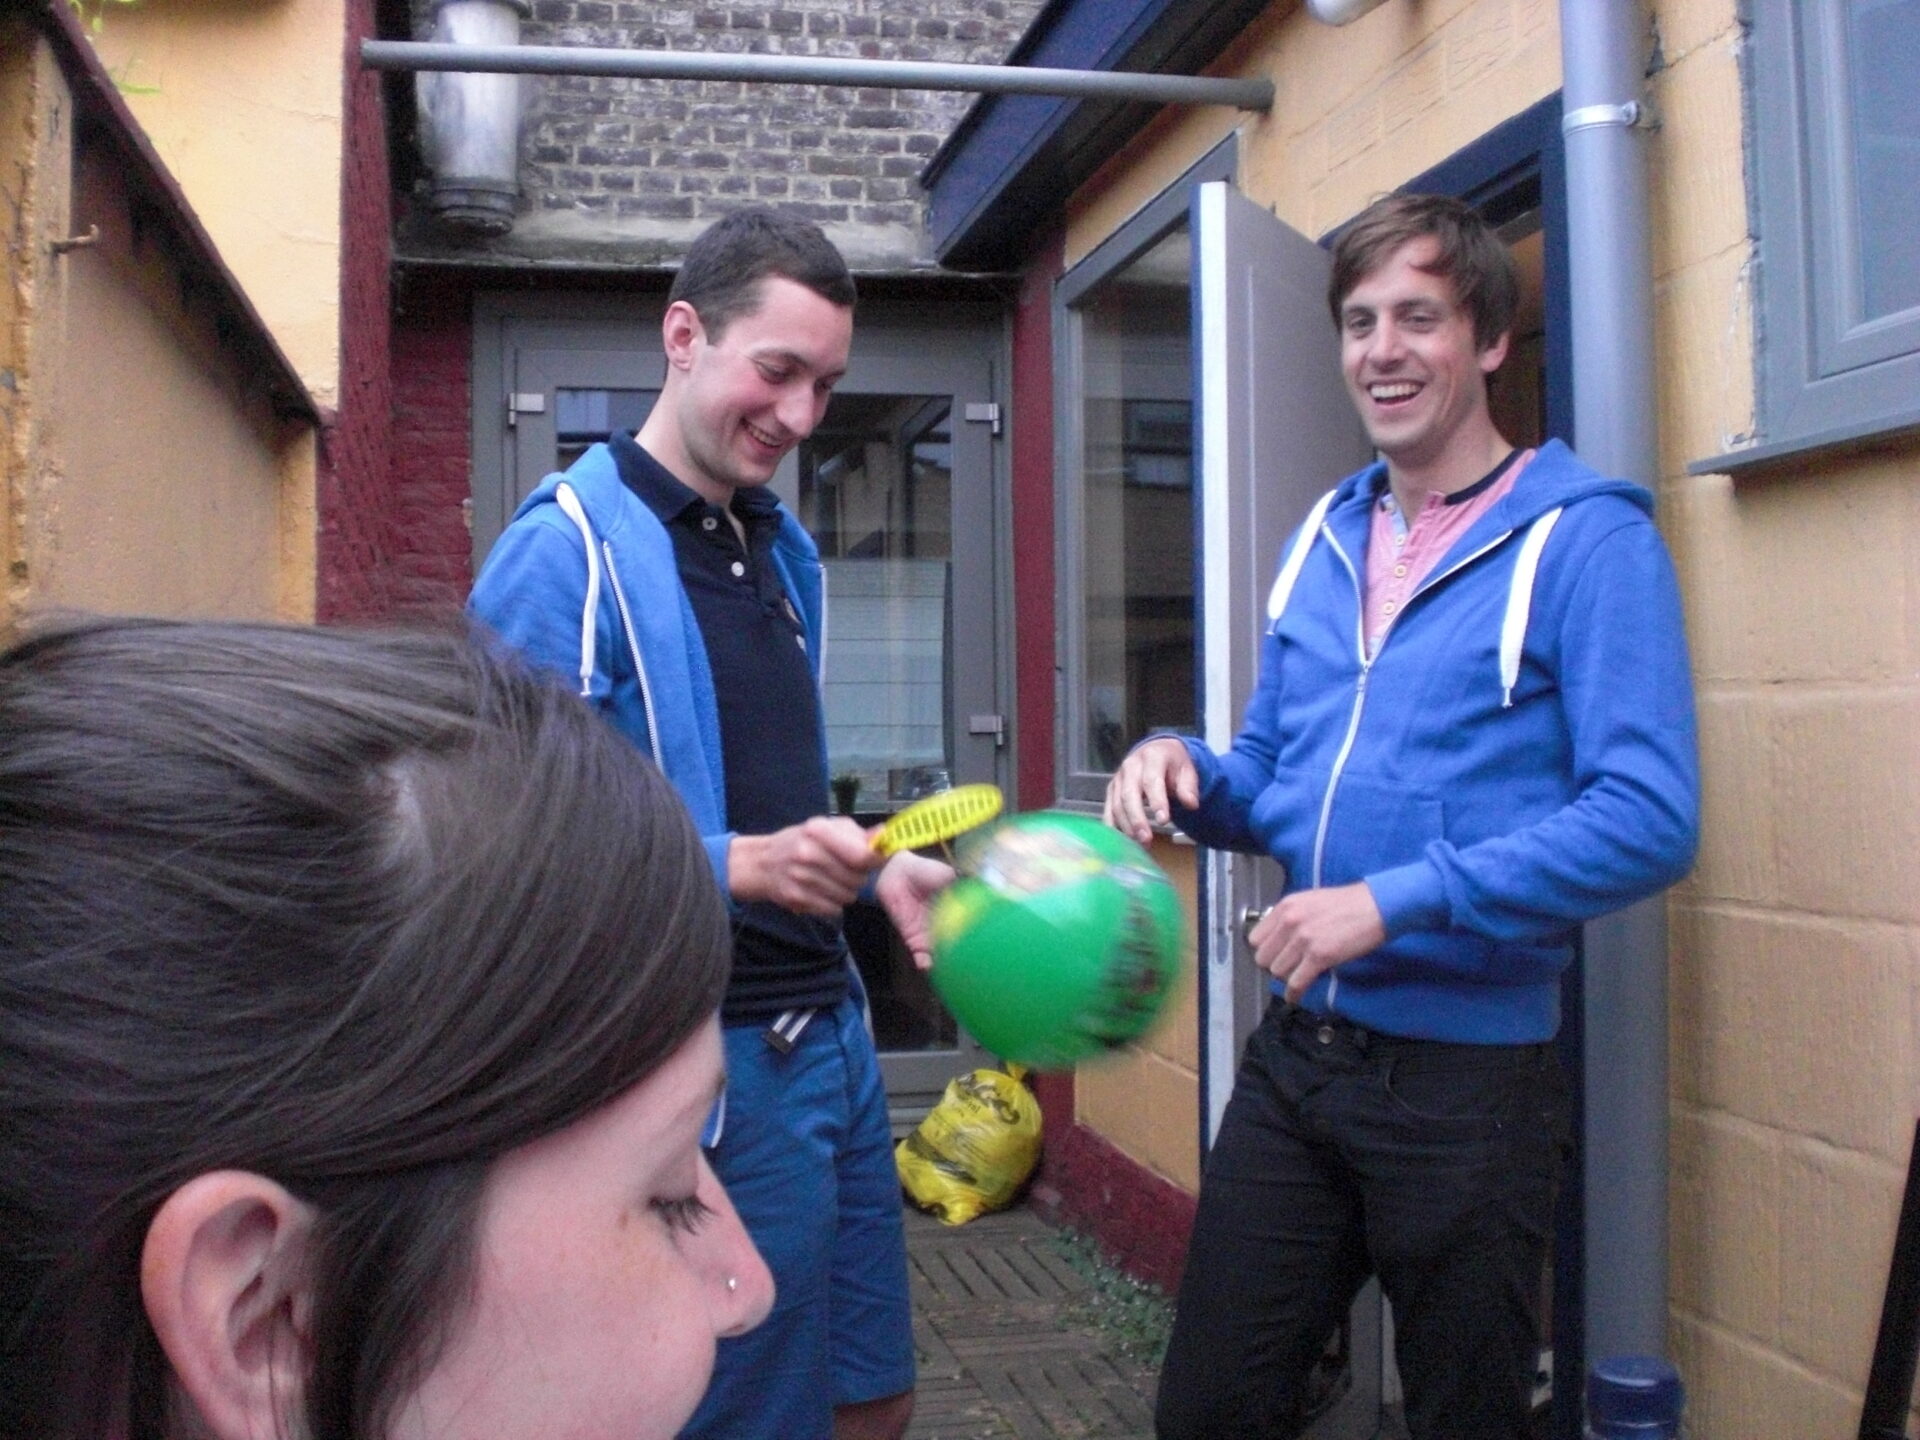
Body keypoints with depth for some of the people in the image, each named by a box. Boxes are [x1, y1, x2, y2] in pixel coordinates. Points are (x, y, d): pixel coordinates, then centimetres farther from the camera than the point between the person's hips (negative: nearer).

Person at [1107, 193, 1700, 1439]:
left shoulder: (1583, 540, -10)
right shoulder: (1325, 539, 10)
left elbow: (1648, 819, -19)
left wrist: (1395, 902, -23)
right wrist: (1186, 771, -5)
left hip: (1470, 1073, -5)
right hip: (1295, 1054, 6)